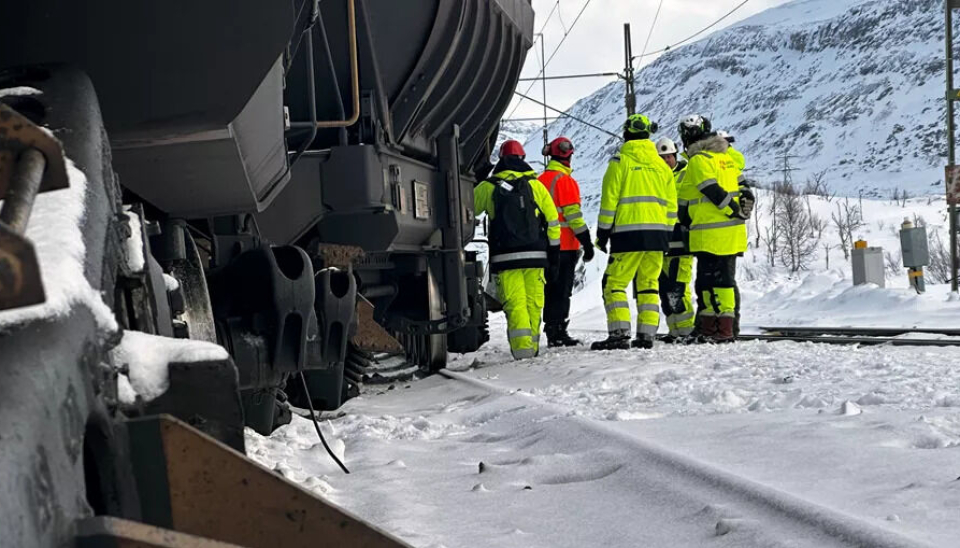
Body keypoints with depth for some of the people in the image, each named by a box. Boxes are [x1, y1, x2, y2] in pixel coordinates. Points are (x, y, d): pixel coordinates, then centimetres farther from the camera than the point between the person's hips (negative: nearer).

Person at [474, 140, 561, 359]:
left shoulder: (488, 187, 3)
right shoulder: (535, 185, 5)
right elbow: (552, 220, 6)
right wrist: (553, 251, 12)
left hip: (505, 257, -1)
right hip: (535, 255, 1)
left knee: (514, 302, -3)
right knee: (534, 302, 10)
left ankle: (522, 348, -16)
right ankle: (532, 346, 15)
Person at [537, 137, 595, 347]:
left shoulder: (540, 181, 14)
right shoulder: (565, 181, -11)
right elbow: (573, 215, -15)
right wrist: (586, 242, -12)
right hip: (565, 245, -7)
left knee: (551, 288, 12)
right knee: (562, 290, -4)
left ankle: (551, 331, 14)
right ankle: (557, 332, -5)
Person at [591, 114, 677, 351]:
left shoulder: (620, 162, -1)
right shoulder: (661, 165, 13)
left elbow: (609, 200, -5)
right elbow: (671, 206, 14)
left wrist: (603, 232, 1)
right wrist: (666, 234, 21)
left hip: (628, 233, -5)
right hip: (657, 234, 5)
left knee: (614, 283, 0)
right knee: (649, 285, 11)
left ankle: (619, 334, -11)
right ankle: (647, 335, 6)